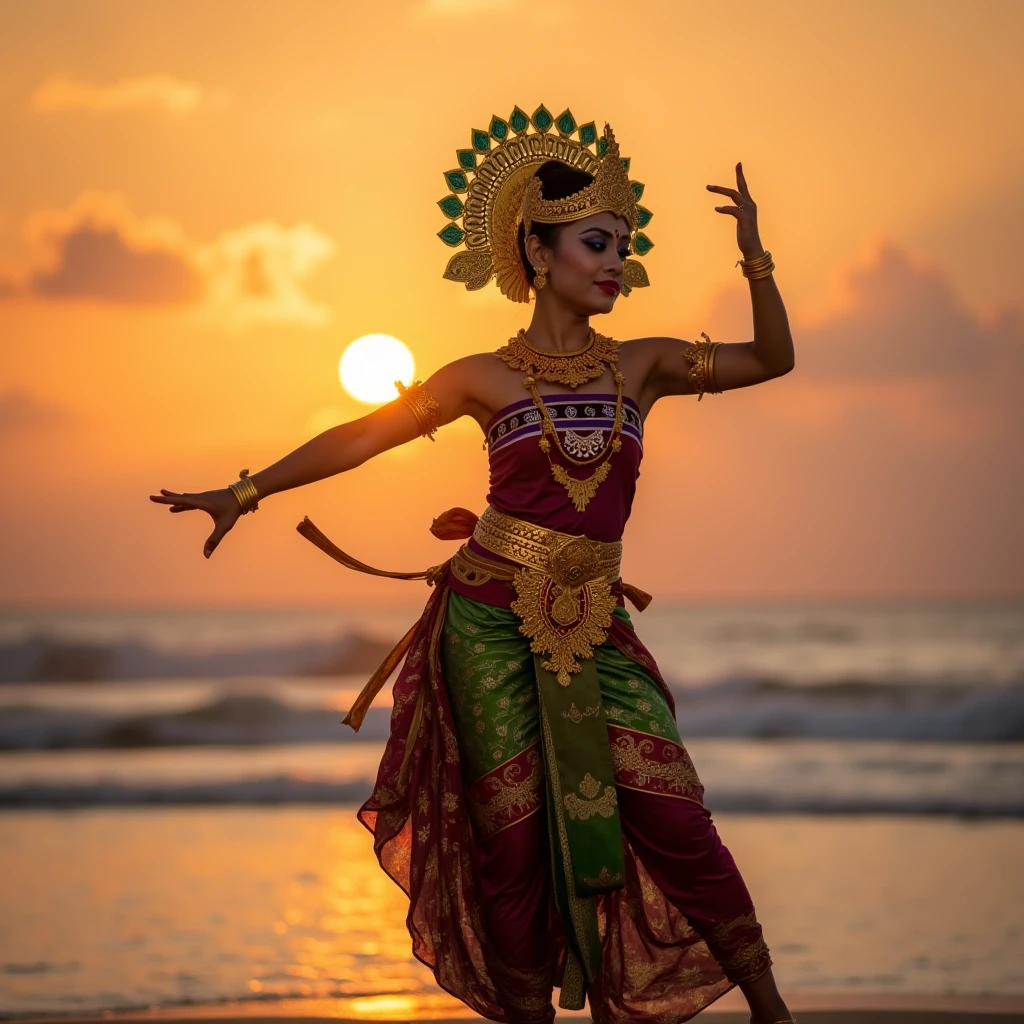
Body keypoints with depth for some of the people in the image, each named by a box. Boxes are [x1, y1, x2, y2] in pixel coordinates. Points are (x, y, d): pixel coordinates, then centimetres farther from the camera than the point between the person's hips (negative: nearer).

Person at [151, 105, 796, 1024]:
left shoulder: (642, 365, 7)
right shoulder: (486, 379, 2)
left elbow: (771, 359, 3)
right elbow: (360, 437, 8)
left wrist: (754, 256, -11)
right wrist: (245, 493, 8)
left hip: (595, 628, 1)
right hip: (492, 622, -1)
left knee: (670, 815, -10)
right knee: (512, 835, 0)